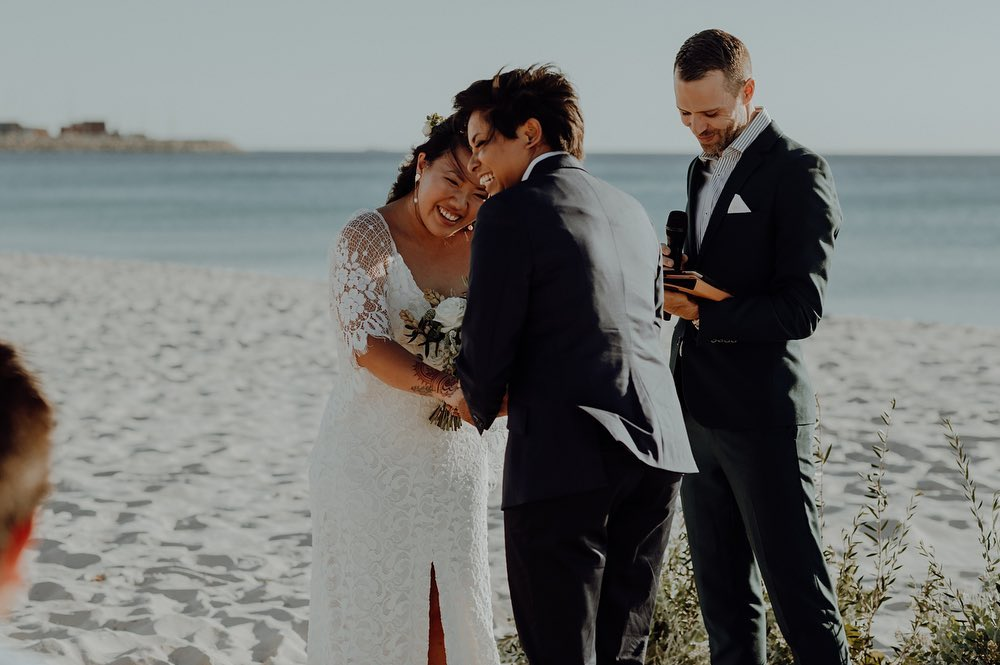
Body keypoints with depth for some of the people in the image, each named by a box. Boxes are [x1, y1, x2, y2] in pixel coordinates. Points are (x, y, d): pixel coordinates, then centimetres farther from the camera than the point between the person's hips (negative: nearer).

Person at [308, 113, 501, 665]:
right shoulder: (367, 237, -10)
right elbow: (368, 347, -21)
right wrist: (453, 391, -33)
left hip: (453, 463, 5)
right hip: (373, 459, -5)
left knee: (449, 618, 8)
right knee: (374, 617, 3)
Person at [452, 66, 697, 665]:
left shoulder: (511, 214, -6)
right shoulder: (632, 212, 17)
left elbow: (488, 347, -9)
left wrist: (482, 407, 13)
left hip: (564, 460, -7)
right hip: (655, 451, 7)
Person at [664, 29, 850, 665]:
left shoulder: (798, 172, -11)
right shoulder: (704, 168, 15)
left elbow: (800, 309, -18)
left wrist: (699, 311, -16)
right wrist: (674, 269, 2)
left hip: (762, 418, -8)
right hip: (699, 413, 8)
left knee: (797, 589, -5)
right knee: (722, 590, 14)